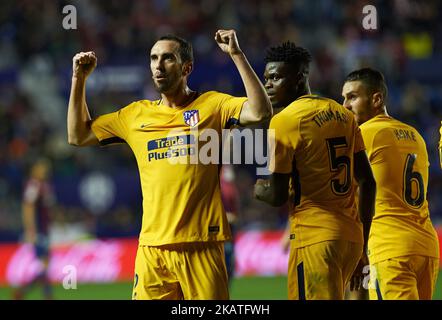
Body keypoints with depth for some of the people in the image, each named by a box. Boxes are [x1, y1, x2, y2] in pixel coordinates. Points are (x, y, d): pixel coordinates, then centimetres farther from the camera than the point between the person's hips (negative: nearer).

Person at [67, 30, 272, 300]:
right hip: (152, 246, 3)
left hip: (201, 245, -3)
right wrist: (79, 79, 16)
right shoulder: (136, 114, 14)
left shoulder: (211, 105, 3)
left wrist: (237, 54, -14)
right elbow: (78, 135, 23)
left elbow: (260, 112, -13)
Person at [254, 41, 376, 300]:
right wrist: (362, 247, 19)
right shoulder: (343, 115, 13)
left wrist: (255, 189, 12)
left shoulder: (285, 122, -8)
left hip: (315, 239, -8)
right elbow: (368, 183, 14)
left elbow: (278, 196, -11)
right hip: (352, 237, 8)